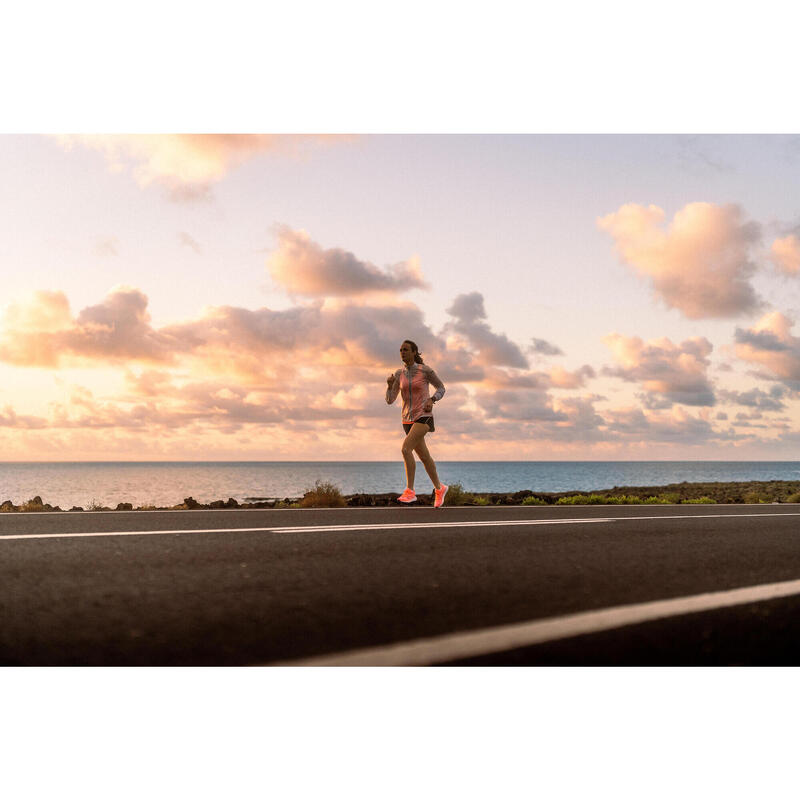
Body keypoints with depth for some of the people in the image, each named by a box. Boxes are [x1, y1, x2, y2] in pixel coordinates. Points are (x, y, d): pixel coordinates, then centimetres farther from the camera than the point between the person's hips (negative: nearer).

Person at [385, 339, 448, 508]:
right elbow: (390, 400, 3)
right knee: (424, 457, 14)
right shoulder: (399, 374, 6)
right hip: (408, 419, 6)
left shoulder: (425, 370, -7)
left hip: (424, 417, -6)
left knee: (406, 448, -26)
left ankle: (410, 491, -21)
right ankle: (439, 489, 35)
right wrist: (390, 385, -16)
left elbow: (441, 388, 7)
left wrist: (431, 400, -12)